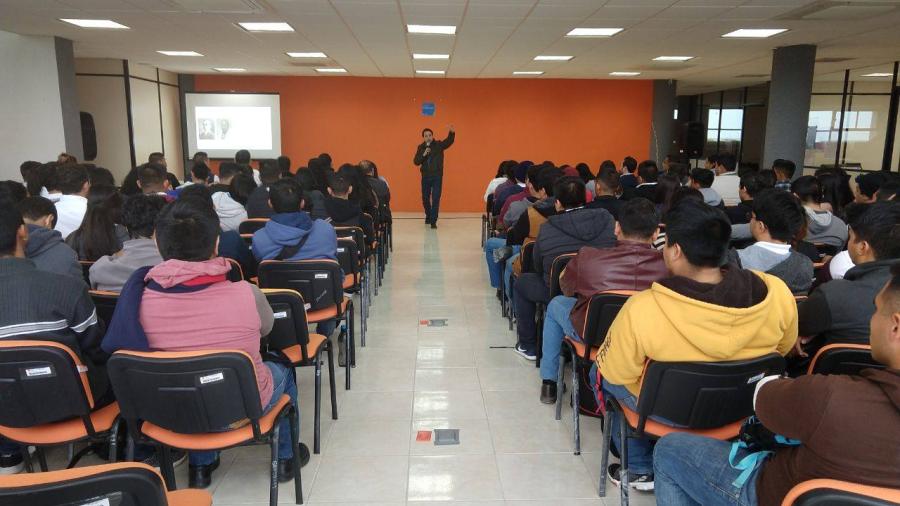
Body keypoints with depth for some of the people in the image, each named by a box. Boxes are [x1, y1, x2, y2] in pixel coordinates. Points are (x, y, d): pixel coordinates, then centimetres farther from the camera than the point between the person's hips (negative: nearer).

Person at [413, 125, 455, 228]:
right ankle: (428, 216, 37)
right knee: (425, 198, 14)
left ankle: (433, 221, -7)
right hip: (425, 176, 3)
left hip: (437, 176, -3)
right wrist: (423, 155, -19)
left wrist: (452, 132, -35)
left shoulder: (439, 145, -1)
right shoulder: (421, 147, 4)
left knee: (436, 199, -8)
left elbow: (449, 141, -16)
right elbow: (416, 161, -2)